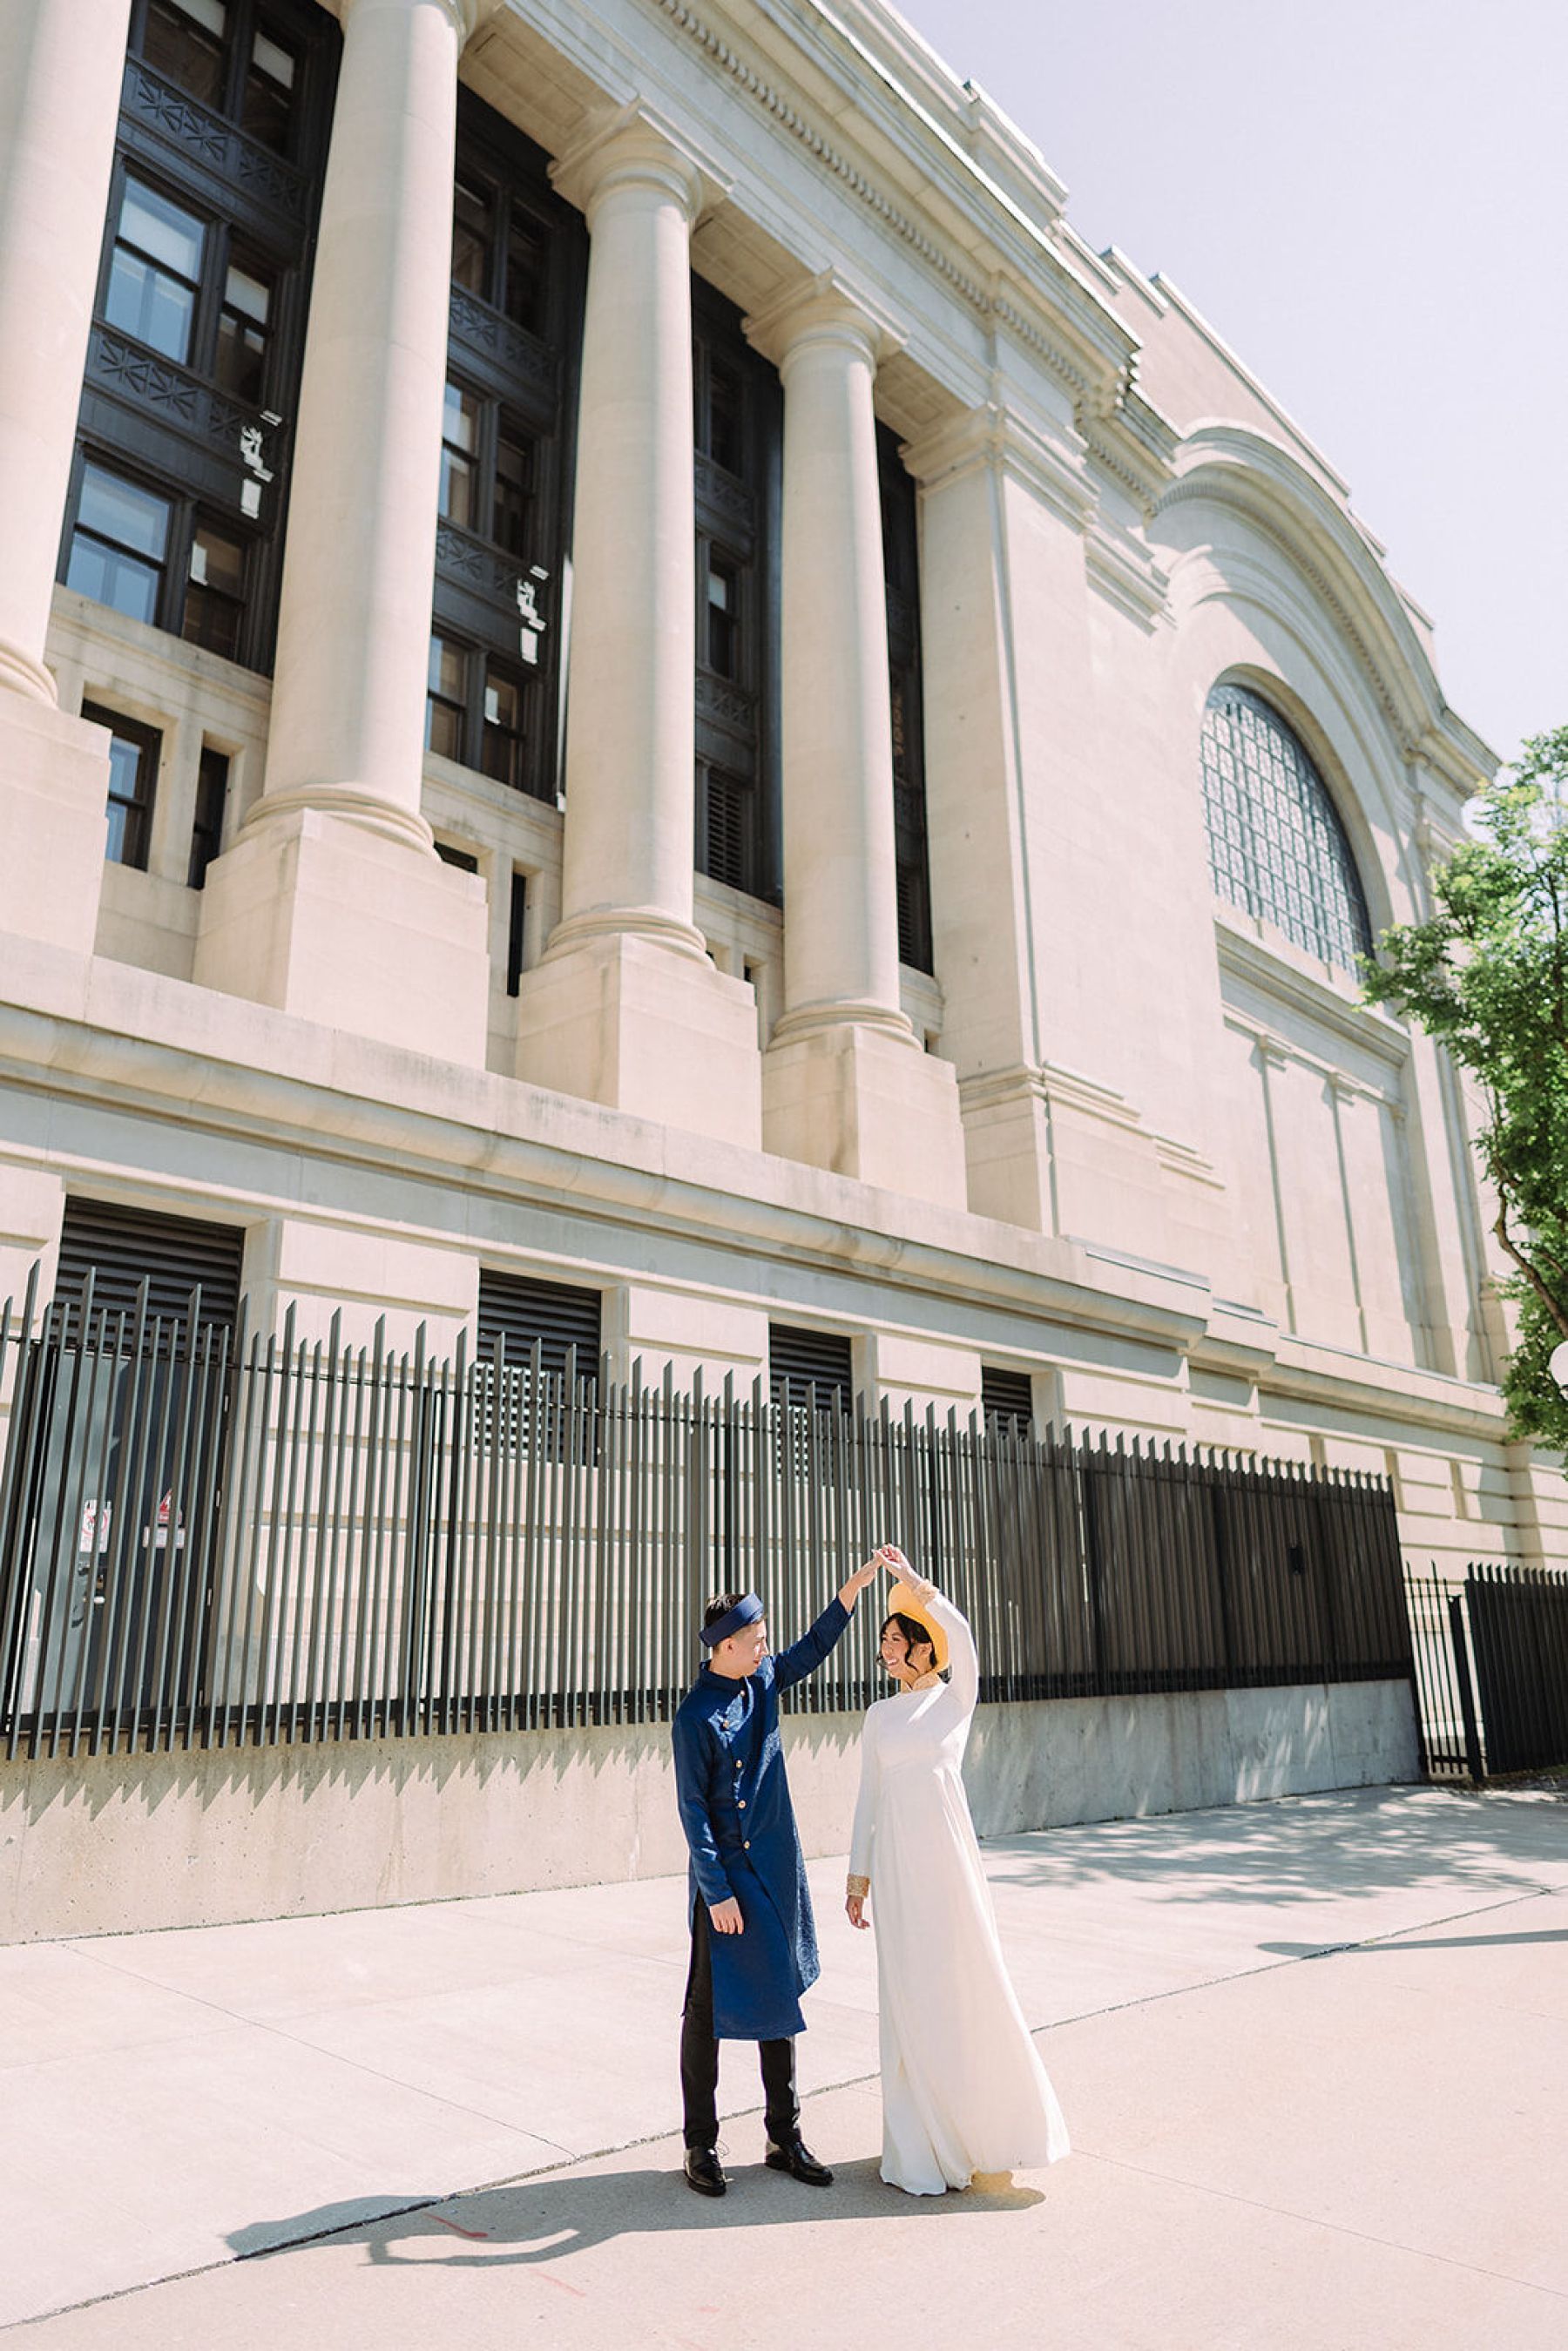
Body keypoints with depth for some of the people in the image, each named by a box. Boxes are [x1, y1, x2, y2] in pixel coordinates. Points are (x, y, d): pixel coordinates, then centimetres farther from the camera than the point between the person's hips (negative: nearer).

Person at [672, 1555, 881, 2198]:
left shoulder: (763, 1683, 3)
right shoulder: (696, 1715, -16)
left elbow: (816, 1646, 11)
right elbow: (692, 1810, -15)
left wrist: (854, 1586, 0)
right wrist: (717, 1892, -15)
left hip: (778, 1873, 7)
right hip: (723, 1879, -6)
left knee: (780, 2000, 13)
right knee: (708, 2008, 5)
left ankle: (785, 2137, 25)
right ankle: (701, 2146, 18)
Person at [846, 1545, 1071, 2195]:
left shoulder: (957, 1697, -1)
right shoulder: (878, 1715, 11)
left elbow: (959, 1633, -21)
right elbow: (869, 1796, 13)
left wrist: (912, 1581, -24)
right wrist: (858, 1873, 9)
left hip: (948, 1855, -3)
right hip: (895, 1863, 3)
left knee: (968, 1986, 1)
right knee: (909, 1996, 6)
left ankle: (989, 2129, 18)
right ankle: (922, 2144, 17)